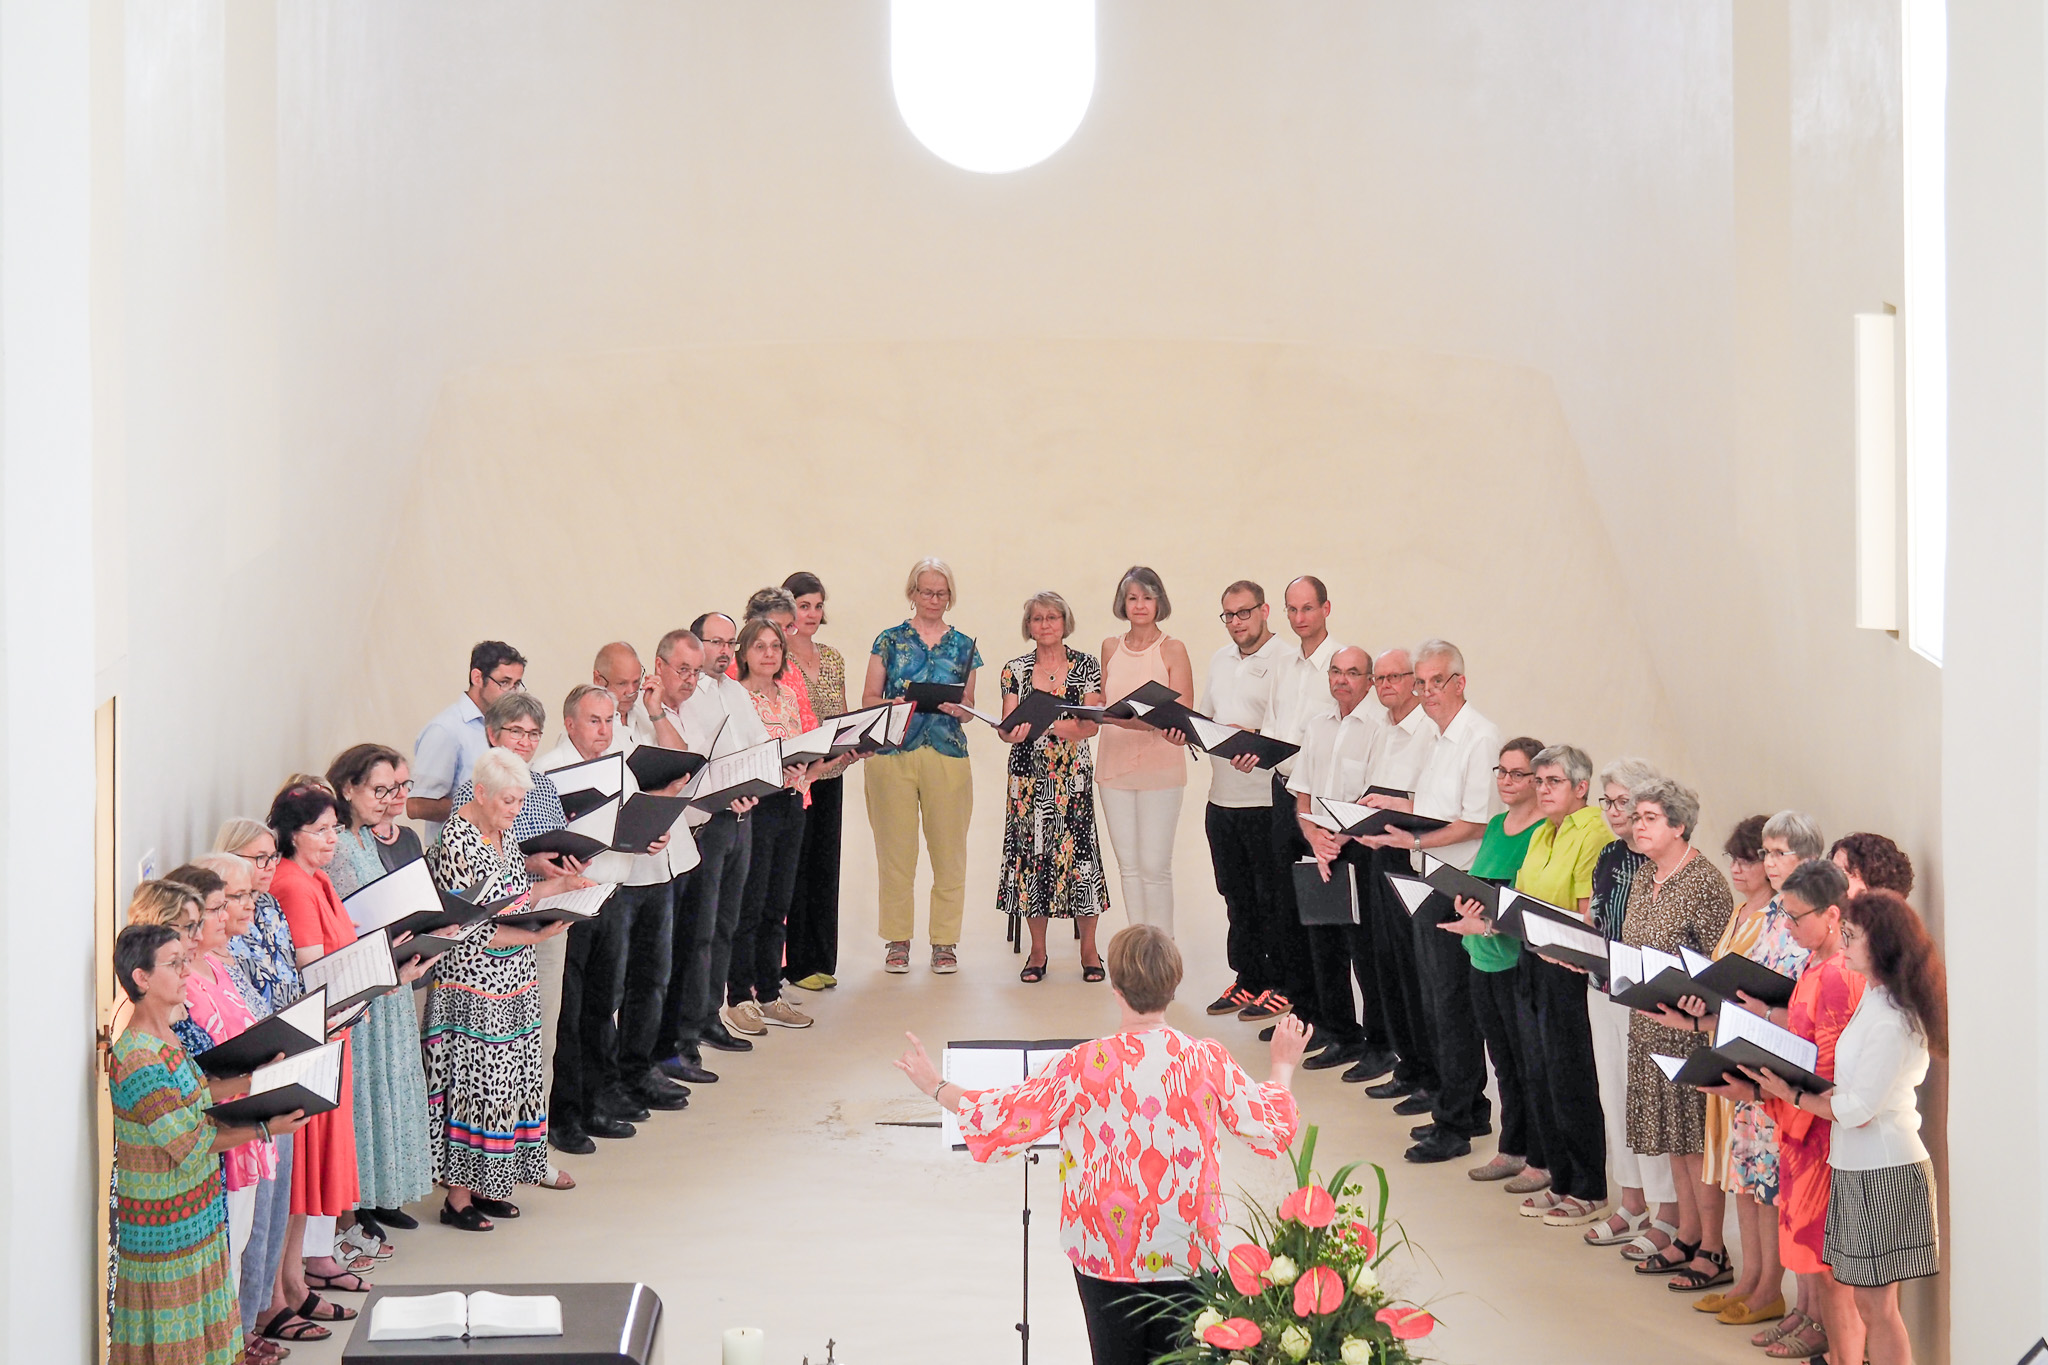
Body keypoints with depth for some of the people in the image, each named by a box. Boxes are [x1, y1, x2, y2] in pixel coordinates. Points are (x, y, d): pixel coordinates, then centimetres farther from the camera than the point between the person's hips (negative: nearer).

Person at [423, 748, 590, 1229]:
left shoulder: (503, 833, 9)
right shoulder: (456, 843, -18)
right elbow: (470, 928, -20)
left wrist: (557, 886, 6)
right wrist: (535, 935, -24)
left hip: (512, 984, 9)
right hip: (472, 987, -9)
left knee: (508, 1083, 11)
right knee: (472, 1086, -5)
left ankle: (486, 1185, 20)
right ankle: (458, 1197, 3)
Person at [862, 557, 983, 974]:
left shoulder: (963, 647, 12)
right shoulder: (890, 641, 8)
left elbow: (969, 707, 14)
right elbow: (868, 698, 6)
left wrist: (957, 706, -9)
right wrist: (894, 704, -13)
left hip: (947, 755, 1)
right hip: (893, 750, -1)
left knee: (948, 848, -1)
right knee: (895, 849, -1)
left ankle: (945, 940, 8)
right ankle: (897, 940, 7)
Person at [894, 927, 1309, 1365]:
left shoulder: (1085, 1066, -16)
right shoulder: (1209, 1060, -9)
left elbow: (1003, 1119, -9)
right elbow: (1272, 1126, 5)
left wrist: (937, 1087, 6)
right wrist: (1282, 1066, 25)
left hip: (1108, 1250, -1)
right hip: (1191, 1254, 1)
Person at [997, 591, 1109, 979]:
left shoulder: (1086, 667, 3)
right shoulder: (1015, 670, 6)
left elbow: (1092, 725, -5)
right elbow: (1006, 728, 1)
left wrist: (1070, 730, -26)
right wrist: (1011, 732, -23)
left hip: (1073, 775, -1)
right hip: (1029, 774, 1)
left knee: (1078, 850, -7)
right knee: (1030, 852, -1)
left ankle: (1089, 950, 5)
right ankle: (1037, 952, 11)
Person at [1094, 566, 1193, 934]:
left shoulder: (1172, 650, -3)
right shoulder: (1111, 648, 12)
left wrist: (1138, 722, -23)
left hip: (1160, 768, -5)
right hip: (1114, 764, 5)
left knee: (1154, 866, -8)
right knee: (1128, 865, 7)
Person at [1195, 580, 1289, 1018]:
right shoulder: (1220, 660, 15)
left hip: (1267, 800, -7)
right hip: (1222, 797, 7)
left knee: (1272, 898, 1)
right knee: (1237, 895, 14)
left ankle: (1279, 985, 10)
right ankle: (1247, 980, 23)